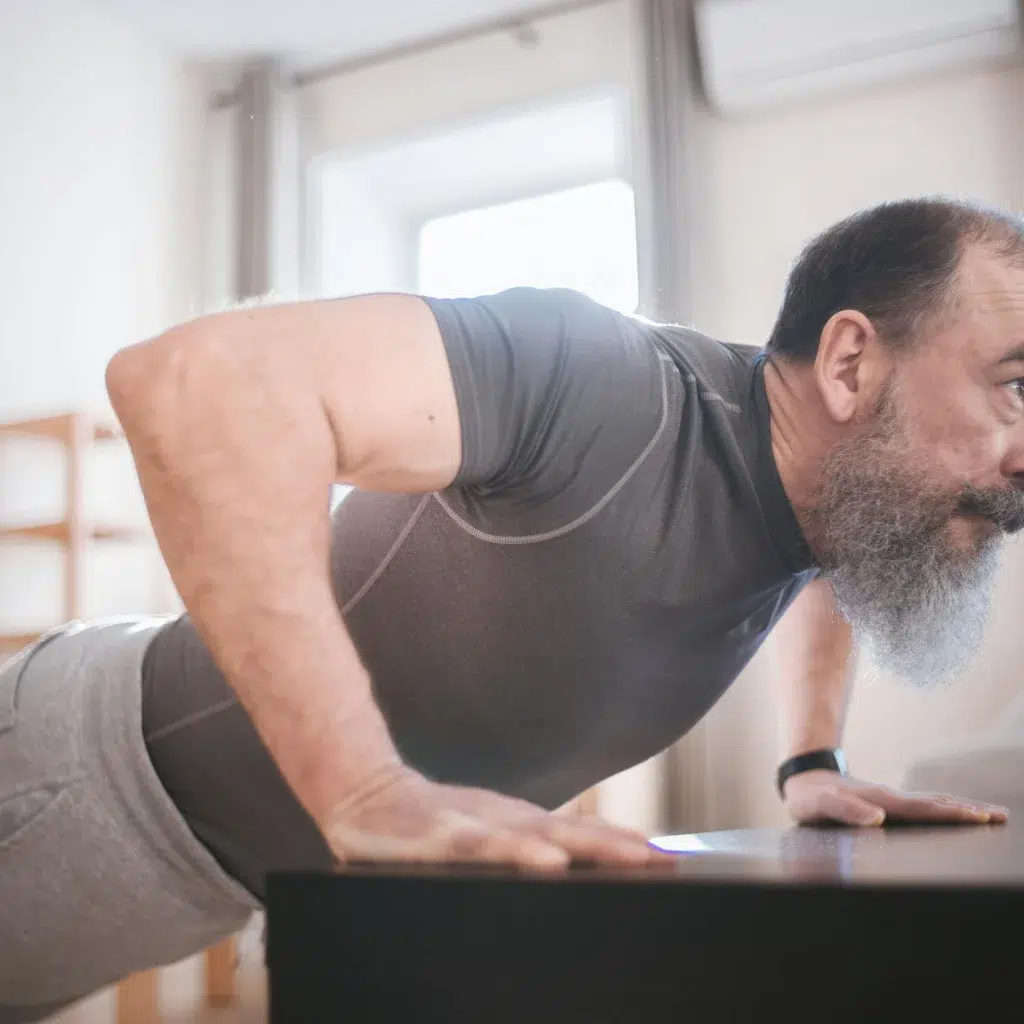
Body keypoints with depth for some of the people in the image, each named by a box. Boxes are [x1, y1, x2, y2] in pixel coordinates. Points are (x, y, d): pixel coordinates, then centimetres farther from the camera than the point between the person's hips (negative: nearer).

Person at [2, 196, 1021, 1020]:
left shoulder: (828, 486, -8)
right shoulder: (615, 386, -36)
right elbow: (194, 376, -48)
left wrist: (812, 763, 4)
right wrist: (366, 794, -49)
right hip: (114, 785, -7)